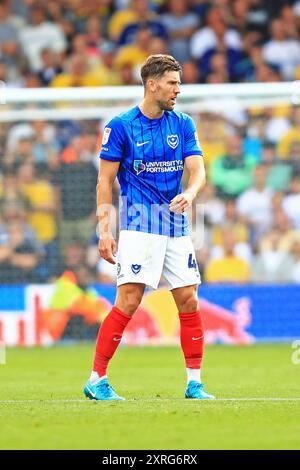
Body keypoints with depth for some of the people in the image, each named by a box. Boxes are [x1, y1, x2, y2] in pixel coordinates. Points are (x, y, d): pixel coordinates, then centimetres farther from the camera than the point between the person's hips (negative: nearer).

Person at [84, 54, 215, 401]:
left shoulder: (183, 125, 9)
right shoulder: (121, 126, -4)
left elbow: (197, 169, 1)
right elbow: (105, 181, -2)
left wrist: (189, 194, -22)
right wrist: (104, 231, -8)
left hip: (176, 226, 5)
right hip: (139, 225, -5)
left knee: (189, 301, 2)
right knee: (128, 301, -14)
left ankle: (194, 382, 10)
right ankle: (96, 380, -8)